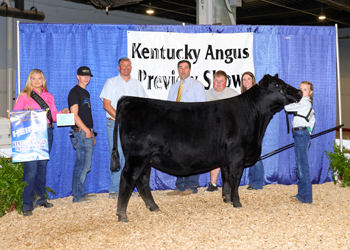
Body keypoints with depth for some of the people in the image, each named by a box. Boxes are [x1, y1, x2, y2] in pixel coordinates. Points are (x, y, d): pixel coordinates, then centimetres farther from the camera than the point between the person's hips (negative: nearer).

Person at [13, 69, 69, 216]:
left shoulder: (49, 96, 17)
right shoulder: (24, 96, 4)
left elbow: (54, 116, 17)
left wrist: (62, 113, -3)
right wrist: (25, 111, -19)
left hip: (47, 133, 5)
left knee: (42, 166, 11)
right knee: (30, 168, -10)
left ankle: (40, 198, 24)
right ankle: (27, 204, -6)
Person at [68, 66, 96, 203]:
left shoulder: (85, 93, 20)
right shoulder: (75, 92, -8)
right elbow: (74, 115, -15)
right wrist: (86, 131, -16)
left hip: (88, 133, 9)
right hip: (80, 133, -9)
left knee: (84, 165, 12)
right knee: (83, 165, -8)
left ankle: (80, 193, 19)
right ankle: (78, 196, -1)